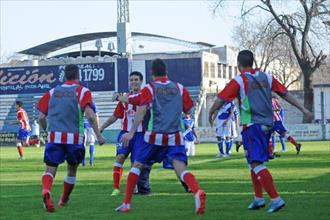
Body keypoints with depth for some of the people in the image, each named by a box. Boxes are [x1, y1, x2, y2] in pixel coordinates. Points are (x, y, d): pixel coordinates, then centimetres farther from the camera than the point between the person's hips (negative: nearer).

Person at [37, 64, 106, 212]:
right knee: (72, 169, 20)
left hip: (54, 137, 1)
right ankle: (64, 200, 31)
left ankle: (46, 191, -33)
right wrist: (98, 135, -8)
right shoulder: (82, 91, 1)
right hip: (74, 137, -1)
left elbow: (41, 117, 9)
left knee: (50, 169, -3)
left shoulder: (52, 92, 11)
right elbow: (89, 114, -13)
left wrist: (47, 131, 28)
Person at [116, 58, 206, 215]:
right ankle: (197, 192, -38)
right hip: (175, 137, 2)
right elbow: (188, 111, 12)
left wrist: (131, 132, -16)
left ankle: (126, 204, 12)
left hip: (155, 136, -1)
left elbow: (141, 111, -11)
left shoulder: (149, 89, 2)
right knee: (181, 168, -8)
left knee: (137, 165, 13)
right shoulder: (179, 88, 10)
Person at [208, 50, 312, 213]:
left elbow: (221, 99, -5)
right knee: (254, 162, 20)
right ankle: (258, 198, 21)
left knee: (256, 163, -10)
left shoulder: (239, 81, -5)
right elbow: (285, 94, 12)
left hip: (252, 125, -7)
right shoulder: (266, 77, 10)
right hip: (267, 124, 7)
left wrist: (210, 113, 13)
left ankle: (276, 199, -20)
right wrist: (303, 109, 18)